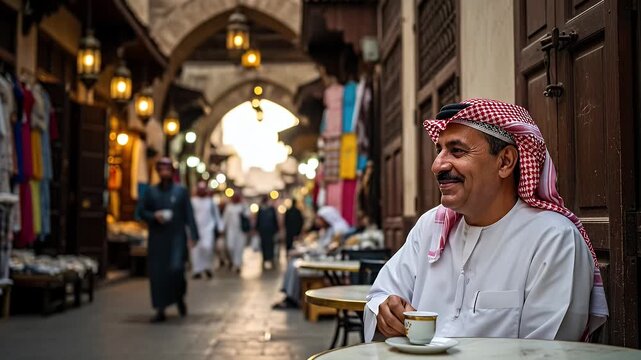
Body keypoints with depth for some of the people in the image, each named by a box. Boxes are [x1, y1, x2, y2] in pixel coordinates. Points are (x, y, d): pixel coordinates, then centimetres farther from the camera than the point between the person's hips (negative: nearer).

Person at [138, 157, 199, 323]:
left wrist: (193, 235, -7)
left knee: (176, 269, -15)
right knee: (157, 274, 0)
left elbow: (189, 214, 1)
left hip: (177, 237, -2)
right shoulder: (151, 192, 10)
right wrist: (154, 216, -10)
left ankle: (180, 297, 16)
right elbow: (141, 210, 10)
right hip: (157, 239, 2)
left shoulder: (181, 191, 5)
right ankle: (160, 310, 9)